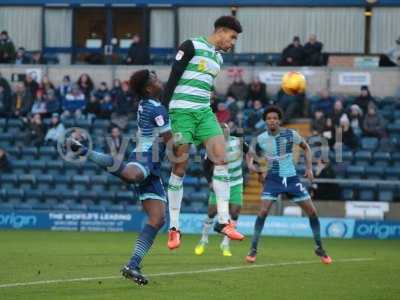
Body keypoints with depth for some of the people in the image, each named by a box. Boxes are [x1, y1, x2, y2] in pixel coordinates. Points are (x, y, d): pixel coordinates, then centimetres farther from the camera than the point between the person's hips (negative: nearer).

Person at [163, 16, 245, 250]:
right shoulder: (192, 46, -6)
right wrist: (163, 110, -12)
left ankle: (223, 221, -7)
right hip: (181, 111, -7)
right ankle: (174, 228, 3)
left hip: (204, 112, 7)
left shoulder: (218, 58, 17)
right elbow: (173, 79, -8)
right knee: (180, 167, -4)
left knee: (221, 158, -8)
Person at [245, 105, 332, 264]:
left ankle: (319, 248, 17)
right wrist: (250, 164, -17)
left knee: (312, 211, 0)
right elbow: (250, 154, 6)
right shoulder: (261, 139, -7)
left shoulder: (290, 134, -8)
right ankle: (253, 250, -9)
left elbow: (306, 147, 8)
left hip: (292, 178, 1)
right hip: (273, 178, -1)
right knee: (263, 211, -18)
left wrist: (309, 168, 0)